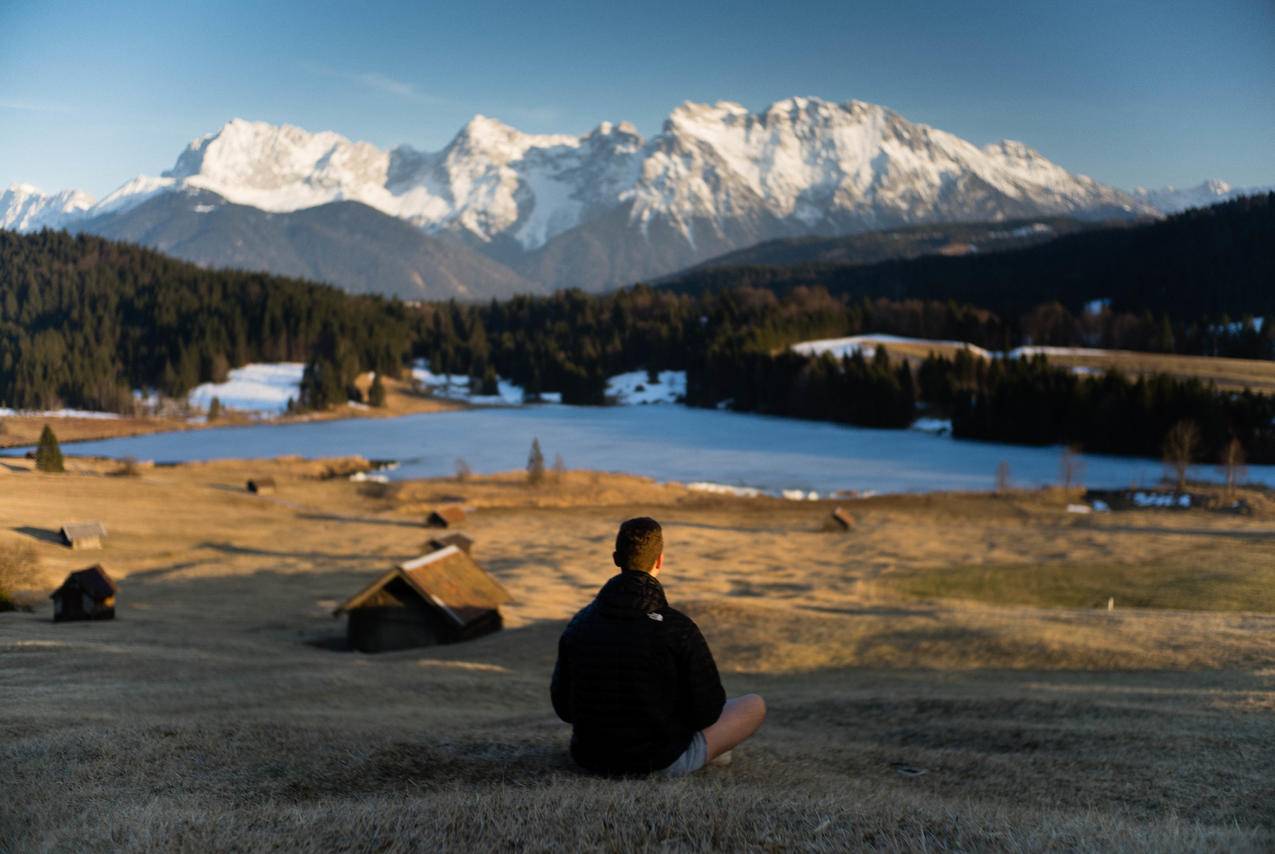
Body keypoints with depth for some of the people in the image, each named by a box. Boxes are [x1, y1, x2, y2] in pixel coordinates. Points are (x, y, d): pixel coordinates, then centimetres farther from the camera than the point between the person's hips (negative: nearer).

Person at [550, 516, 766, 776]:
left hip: (591, 760, 5)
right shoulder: (678, 628, -18)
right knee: (754, 705, 14)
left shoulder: (579, 623, -4)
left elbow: (562, 705, 4)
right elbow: (707, 710, -12)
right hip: (662, 762, -5)